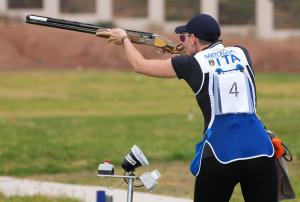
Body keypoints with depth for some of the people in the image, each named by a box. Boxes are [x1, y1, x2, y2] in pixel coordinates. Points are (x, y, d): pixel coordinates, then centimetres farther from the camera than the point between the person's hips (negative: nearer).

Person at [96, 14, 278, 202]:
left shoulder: (192, 64, 6)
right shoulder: (241, 54, 14)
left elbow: (140, 65, 19)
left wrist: (124, 38, 36)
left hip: (221, 156, -3)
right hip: (260, 151, 3)